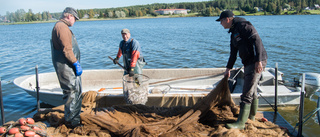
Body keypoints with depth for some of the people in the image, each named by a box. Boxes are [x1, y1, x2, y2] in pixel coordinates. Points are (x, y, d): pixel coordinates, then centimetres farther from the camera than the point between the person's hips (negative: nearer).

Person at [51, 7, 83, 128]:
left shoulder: (63, 27, 21)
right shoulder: (61, 26, -14)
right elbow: (66, 49, -22)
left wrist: (76, 63, 20)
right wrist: (76, 64, -19)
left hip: (69, 66, 11)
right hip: (65, 66, -11)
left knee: (77, 92, 19)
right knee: (71, 92, -6)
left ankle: (76, 117, 32)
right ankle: (71, 121, 2)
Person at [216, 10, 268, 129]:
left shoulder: (243, 25, -11)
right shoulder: (233, 32, 18)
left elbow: (257, 40, -20)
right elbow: (233, 53, 26)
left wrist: (258, 61, -26)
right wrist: (228, 69, 30)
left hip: (257, 62, -10)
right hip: (248, 63, 10)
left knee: (247, 93, -11)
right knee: (252, 92, 19)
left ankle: (241, 123, -8)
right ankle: (251, 117, 34)